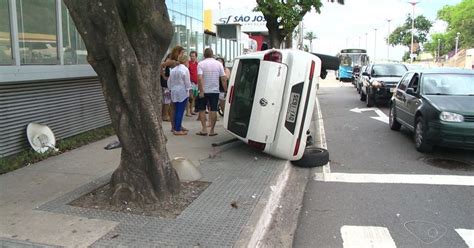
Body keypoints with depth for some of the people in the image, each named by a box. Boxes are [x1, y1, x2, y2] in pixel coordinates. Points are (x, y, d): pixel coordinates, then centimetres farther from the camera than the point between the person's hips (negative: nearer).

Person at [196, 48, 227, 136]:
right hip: (215, 91, 2)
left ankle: (204, 129, 5)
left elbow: (200, 78, -17)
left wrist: (201, 91, -17)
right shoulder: (219, 64, 3)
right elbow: (223, 79, -2)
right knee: (213, 110, 5)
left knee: (202, 110, 10)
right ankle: (212, 130, 6)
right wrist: (226, 90, 4)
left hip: (204, 91, -2)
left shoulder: (201, 64, -5)